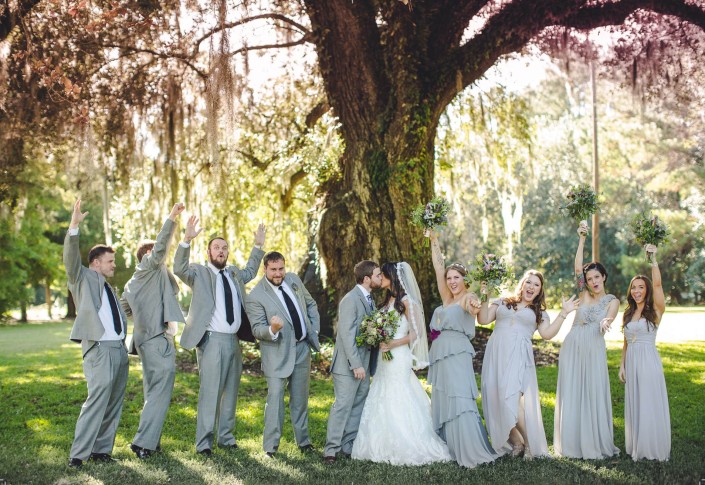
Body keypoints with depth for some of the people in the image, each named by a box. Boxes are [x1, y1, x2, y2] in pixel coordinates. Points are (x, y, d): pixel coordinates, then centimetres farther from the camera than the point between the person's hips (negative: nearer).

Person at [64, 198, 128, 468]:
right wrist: (74, 226, -28)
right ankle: (78, 454, -9)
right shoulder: (83, 278, 1)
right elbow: (71, 257, -16)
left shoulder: (108, 286, 21)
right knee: (97, 400, -14)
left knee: (114, 403, 8)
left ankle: (102, 450, 15)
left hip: (119, 348, 8)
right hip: (99, 349, -8)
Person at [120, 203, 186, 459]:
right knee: (160, 392, -11)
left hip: (145, 339, 10)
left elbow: (122, 310, 23)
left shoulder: (133, 283, 22)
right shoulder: (150, 266, -3)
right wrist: (172, 218, -19)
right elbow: (161, 247, -18)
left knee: (154, 392, 15)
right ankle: (144, 442, -14)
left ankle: (150, 441, 19)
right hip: (158, 339, -10)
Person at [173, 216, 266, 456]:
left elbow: (250, 271, 38)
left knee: (230, 391, 12)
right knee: (209, 391, -9)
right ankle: (204, 442, -5)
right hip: (212, 340, -6)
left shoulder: (233, 273, 18)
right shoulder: (199, 273, 1)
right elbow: (180, 269, -18)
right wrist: (187, 240, -29)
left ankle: (226, 436, 21)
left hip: (234, 341, 7)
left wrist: (258, 246, 30)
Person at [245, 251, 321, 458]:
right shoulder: (256, 296, -17)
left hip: (302, 348, 5)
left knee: (300, 398, 16)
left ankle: (303, 440, 30)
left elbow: (311, 304, 15)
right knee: (275, 397, -9)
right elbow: (257, 329, -16)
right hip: (278, 353, -5)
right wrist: (272, 330, -36)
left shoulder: (294, 280, 1)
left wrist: (315, 330, 7)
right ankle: (270, 446, 2)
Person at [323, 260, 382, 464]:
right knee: (342, 406, -5)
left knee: (358, 405, 13)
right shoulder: (350, 300, -16)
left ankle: (348, 446, 22)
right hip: (348, 365, -9)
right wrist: (356, 364, -21)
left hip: (363, 364, 9)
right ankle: (331, 449, 3)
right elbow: (347, 335, -20)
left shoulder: (368, 299, 12)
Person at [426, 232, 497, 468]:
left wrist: (474, 307, -52)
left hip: (457, 354, -8)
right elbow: (438, 267, 17)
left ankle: (471, 452, -16)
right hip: (440, 353, 8)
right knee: (442, 401, 8)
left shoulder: (468, 297, -5)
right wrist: (434, 241, 17)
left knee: (459, 400, -15)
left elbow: (473, 307, -29)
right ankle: (450, 448, 14)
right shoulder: (447, 298, 15)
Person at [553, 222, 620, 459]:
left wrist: (605, 321, -40)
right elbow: (577, 267, 0)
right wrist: (582, 239, -5)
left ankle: (595, 443, 9)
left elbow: (610, 317, -16)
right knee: (571, 394, 4)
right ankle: (572, 443, 12)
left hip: (594, 350, -3)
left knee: (594, 395, -2)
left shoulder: (612, 301, 4)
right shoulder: (585, 295, 10)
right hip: (572, 347, 3)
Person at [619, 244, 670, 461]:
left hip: (648, 361, -6)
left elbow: (657, 284, -21)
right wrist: (622, 365, 12)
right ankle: (636, 448, 19)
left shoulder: (655, 311, -5)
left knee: (650, 405, -2)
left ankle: (654, 449, 8)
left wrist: (653, 259, -22)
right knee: (634, 405, 10)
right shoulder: (628, 313, 12)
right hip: (631, 362, 6)